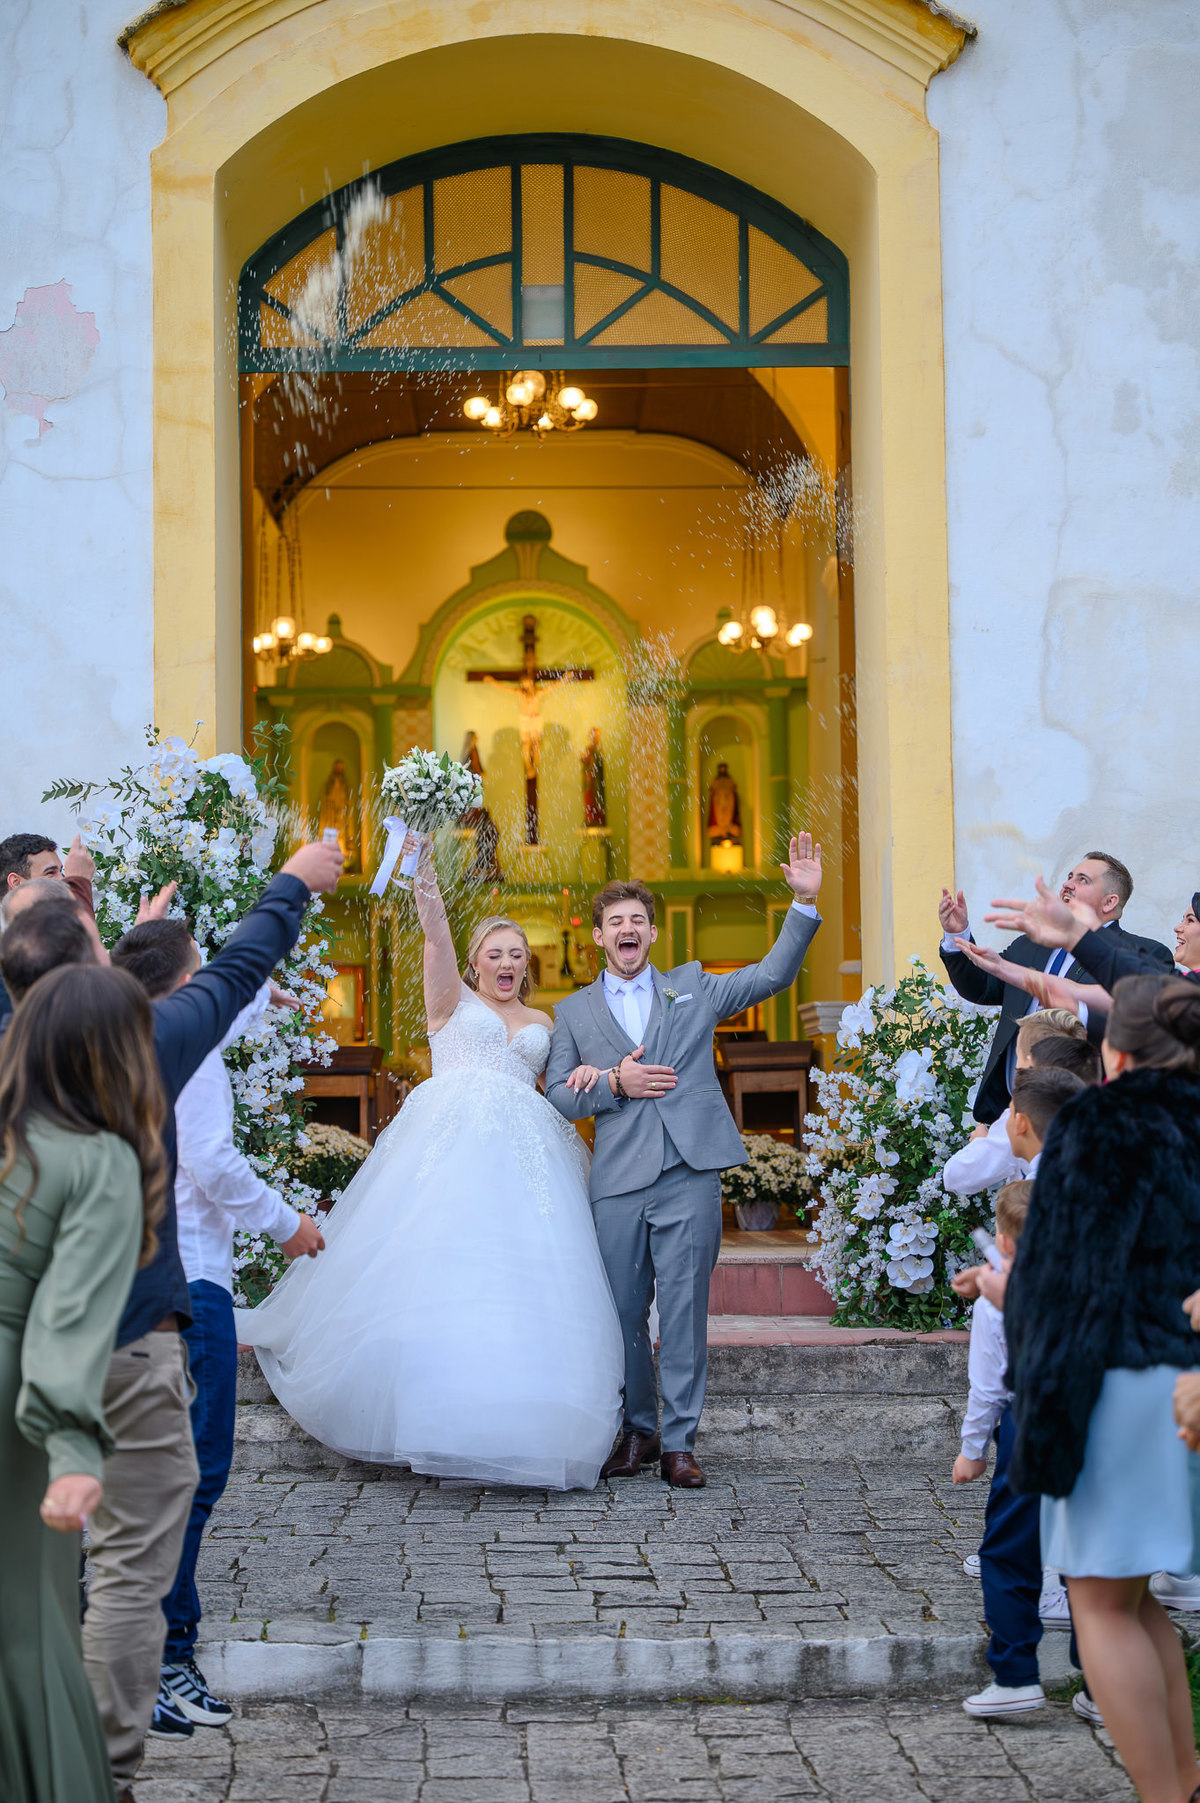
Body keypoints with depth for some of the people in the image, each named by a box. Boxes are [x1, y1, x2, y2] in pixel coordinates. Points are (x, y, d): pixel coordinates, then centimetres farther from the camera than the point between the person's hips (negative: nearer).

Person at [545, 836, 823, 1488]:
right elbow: (557, 1094, 9)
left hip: (689, 1173, -1)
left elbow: (773, 974, 9)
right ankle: (638, 1429, 20)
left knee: (684, 1310, -3)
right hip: (618, 1179, 1)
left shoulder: (691, 988, 15)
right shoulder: (573, 1011, 15)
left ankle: (679, 1442, 2)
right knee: (623, 1312, 5)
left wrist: (805, 903, -2)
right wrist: (614, 1084, -7)